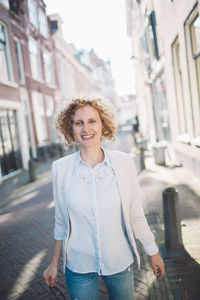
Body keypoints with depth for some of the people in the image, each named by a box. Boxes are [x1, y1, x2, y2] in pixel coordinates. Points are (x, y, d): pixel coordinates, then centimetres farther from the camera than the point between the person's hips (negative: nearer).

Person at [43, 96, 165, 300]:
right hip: (78, 267, 0)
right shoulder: (60, 168, -9)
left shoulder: (124, 162, -11)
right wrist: (54, 264, 7)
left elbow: (136, 214, -2)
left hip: (119, 262, 1)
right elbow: (61, 222, 1)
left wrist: (153, 252, 5)